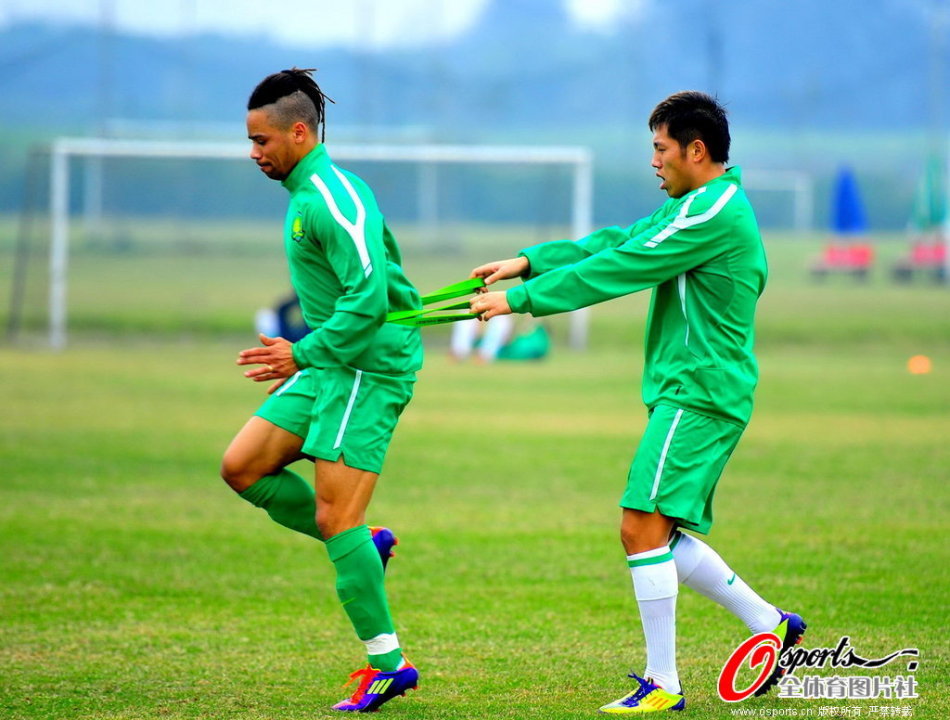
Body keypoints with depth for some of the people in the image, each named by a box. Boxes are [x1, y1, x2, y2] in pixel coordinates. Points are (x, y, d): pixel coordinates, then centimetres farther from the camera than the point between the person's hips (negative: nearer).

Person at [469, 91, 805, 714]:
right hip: (688, 393, 11)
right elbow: (615, 243, 16)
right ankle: (769, 623, 20)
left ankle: (663, 683, -10)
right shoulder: (696, 207, 18)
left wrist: (522, 298, -15)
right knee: (664, 538, 13)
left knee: (643, 527, -13)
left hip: (697, 397, -11)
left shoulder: (716, 213, -16)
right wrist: (527, 262, 6)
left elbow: (619, 268, -18)